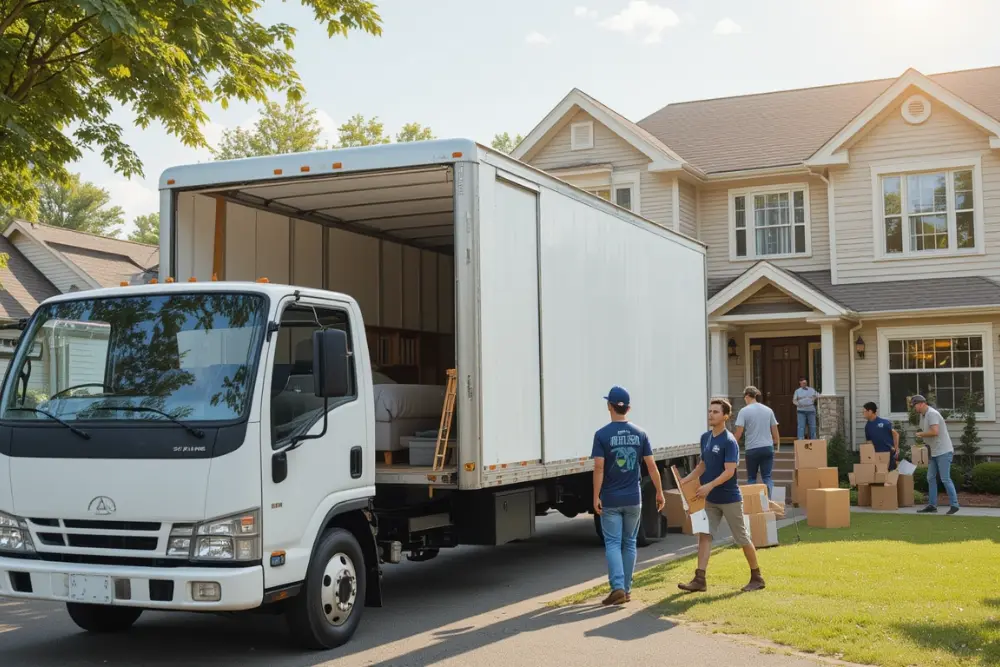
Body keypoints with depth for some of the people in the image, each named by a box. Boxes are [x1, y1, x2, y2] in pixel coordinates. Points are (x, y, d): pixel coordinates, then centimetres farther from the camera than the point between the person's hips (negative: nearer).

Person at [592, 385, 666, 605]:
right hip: (633, 499, 3)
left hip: (610, 499, -3)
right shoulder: (640, 434, 1)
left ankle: (618, 587, -12)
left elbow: (599, 468, -15)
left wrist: (596, 497, -11)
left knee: (613, 543, 1)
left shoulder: (602, 435, -9)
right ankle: (626, 589, 17)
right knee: (629, 543, 13)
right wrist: (659, 492, 10)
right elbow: (651, 466, 1)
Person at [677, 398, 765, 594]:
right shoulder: (705, 438, 7)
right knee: (704, 535, -2)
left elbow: (729, 472, -23)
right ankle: (700, 579, -3)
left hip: (729, 499, -7)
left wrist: (709, 486, -31)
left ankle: (757, 578, 19)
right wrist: (687, 479, 4)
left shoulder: (729, 441, -17)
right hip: (710, 499, 7)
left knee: (742, 538, 4)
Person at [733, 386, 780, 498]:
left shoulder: (744, 411, -6)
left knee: (751, 478, 11)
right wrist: (776, 442, 27)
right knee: (767, 477, 6)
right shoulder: (768, 410, 6)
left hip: (752, 449, -3)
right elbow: (775, 432, 11)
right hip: (768, 447, 3)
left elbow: (739, 433, -10)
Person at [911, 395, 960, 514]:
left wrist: (921, 434, -14)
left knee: (945, 479, -8)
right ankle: (932, 505, 13)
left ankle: (954, 505, -2)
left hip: (943, 452, -10)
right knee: (931, 478, 9)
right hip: (934, 452, 10)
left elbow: (935, 432, -29)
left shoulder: (932, 414, -18)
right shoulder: (922, 415, 12)